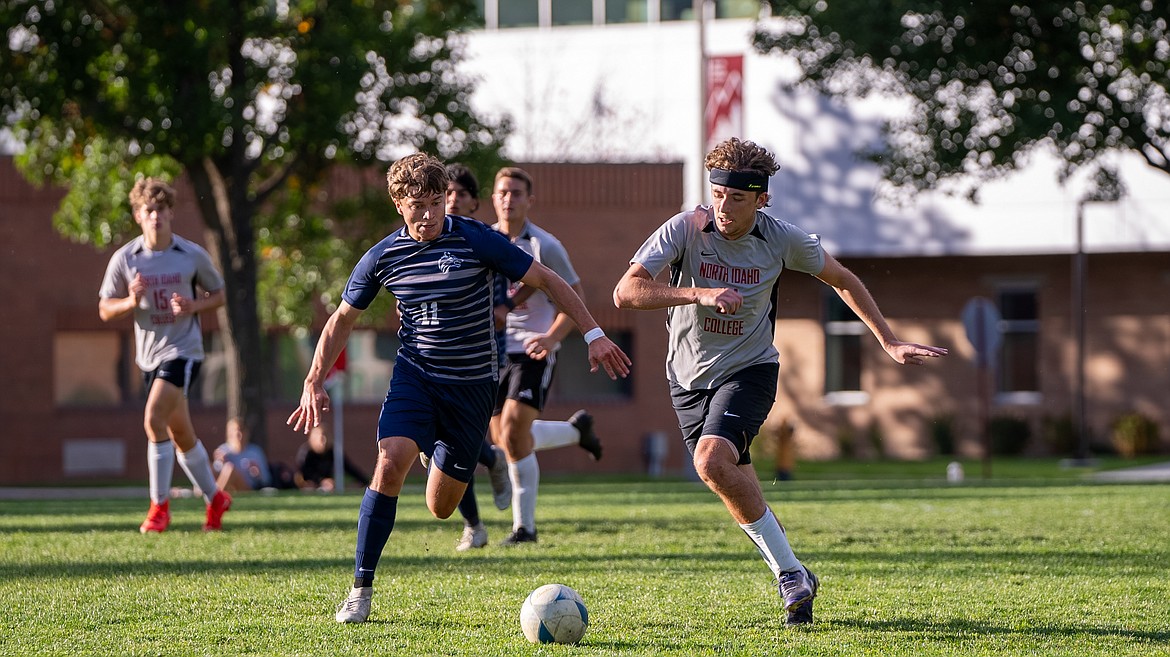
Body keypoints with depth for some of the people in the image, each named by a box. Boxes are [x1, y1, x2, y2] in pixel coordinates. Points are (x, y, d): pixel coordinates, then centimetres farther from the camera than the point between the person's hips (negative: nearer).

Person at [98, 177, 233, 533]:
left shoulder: (193, 255, -4)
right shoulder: (124, 258, -2)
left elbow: (218, 295, 8)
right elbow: (105, 310, 2)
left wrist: (193, 306, -12)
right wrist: (131, 302, -19)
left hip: (183, 349, -4)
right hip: (149, 354, 4)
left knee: (154, 420, -21)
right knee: (181, 436, 12)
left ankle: (160, 505, -11)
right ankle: (214, 498, 31)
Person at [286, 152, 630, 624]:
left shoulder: (477, 241, -12)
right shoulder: (383, 257, -3)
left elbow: (546, 280, -5)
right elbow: (343, 319, 10)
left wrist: (594, 335, -9)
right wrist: (314, 382, 4)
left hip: (472, 384, -1)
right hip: (415, 376, 1)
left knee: (440, 509, 3)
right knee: (390, 462, -26)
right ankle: (361, 589, -18)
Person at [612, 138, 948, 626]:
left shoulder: (782, 240, -11)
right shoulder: (685, 229, -16)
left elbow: (843, 281, 7)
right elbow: (626, 292, -25)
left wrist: (889, 343, 6)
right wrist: (699, 294, -36)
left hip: (749, 369, -3)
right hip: (689, 376, 3)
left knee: (713, 460, -28)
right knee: (738, 490, 4)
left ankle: (791, 573, -20)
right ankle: (793, 578, 23)